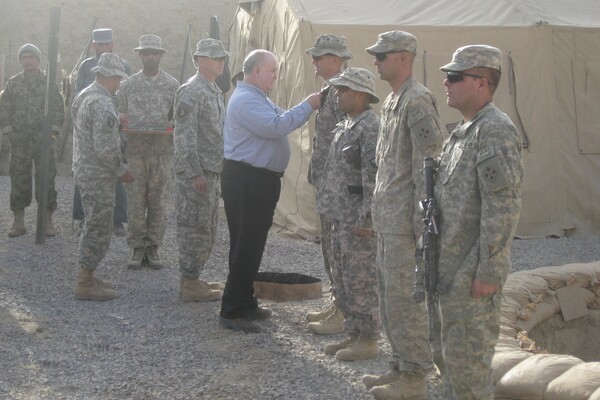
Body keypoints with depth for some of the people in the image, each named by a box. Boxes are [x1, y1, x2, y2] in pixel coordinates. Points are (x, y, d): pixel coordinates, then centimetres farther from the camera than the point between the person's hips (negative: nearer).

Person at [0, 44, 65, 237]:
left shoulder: (49, 83, 4)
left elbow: (59, 108, 3)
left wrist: (53, 131, -5)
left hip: (43, 139, -1)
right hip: (19, 140, 1)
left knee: (46, 179, -1)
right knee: (19, 180, 3)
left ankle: (48, 222, 6)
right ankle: (19, 222, 10)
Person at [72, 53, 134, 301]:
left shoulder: (85, 96, 11)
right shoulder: (103, 104, -21)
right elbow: (105, 148, -24)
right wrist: (122, 171, -12)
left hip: (84, 169, 10)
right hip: (98, 176, -10)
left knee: (93, 227, 18)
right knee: (99, 229, -2)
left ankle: (86, 278, 25)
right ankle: (85, 285, 4)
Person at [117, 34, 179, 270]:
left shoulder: (172, 85, 6)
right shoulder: (128, 85, 8)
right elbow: (119, 113, 10)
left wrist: (172, 126, -16)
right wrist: (120, 118, -12)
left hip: (162, 150, 0)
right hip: (134, 150, 0)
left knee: (158, 201, 4)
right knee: (135, 201, 1)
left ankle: (153, 247, 13)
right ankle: (137, 248, 10)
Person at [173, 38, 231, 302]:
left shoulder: (215, 91, 17)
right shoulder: (191, 91, -13)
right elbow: (184, 136, -18)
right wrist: (195, 172, -21)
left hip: (212, 171, 10)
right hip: (196, 172, -10)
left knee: (207, 230, 14)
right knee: (195, 228, -4)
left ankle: (193, 279, 23)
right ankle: (189, 285, 3)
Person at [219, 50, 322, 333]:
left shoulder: (258, 98, 19)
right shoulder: (246, 100, -16)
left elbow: (280, 121, 18)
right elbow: (276, 127, -26)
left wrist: (309, 107, 6)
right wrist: (308, 106, -18)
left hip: (260, 181, 11)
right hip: (246, 181, -11)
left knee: (252, 246, 16)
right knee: (245, 247, -7)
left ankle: (246, 303, 26)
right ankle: (232, 312, -2)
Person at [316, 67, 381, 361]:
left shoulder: (371, 127, -15)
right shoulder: (345, 126, 15)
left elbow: (374, 176, -21)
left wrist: (366, 218, -23)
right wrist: (328, 205, 19)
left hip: (358, 220, -10)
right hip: (341, 216, 10)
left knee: (360, 281, -3)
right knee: (343, 280, 15)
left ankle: (368, 340, 6)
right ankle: (354, 334, 25)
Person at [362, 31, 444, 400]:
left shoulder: (418, 101, -14)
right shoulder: (392, 100, 16)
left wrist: (422, 221, -20)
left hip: (405, 219, -10)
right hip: (387, 218, 10)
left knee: (405, 298, -4)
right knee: (389, 295, 15)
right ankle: (401, 366, 25)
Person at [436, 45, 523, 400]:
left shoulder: (496, 131, -17)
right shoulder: (465, 130, 14)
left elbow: (504, 209, -23)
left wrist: (488, 272, -23)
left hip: (474, 272, -10)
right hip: (452, 266, 10)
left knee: (469, 357, -2)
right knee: (454, 352, 18)